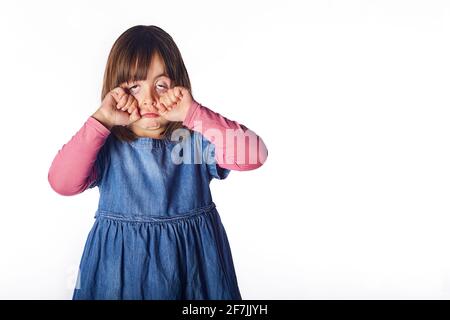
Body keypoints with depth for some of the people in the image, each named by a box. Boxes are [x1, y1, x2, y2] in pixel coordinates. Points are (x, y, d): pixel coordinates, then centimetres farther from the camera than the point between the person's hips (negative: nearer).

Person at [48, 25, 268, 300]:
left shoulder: (197, 138, -7)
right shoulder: (105, 145, -5)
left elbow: (254, 154, -20)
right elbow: (62, 183, -19)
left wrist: (194, 114, -24)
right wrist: (102, 120, -21)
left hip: (191, 258, 0)